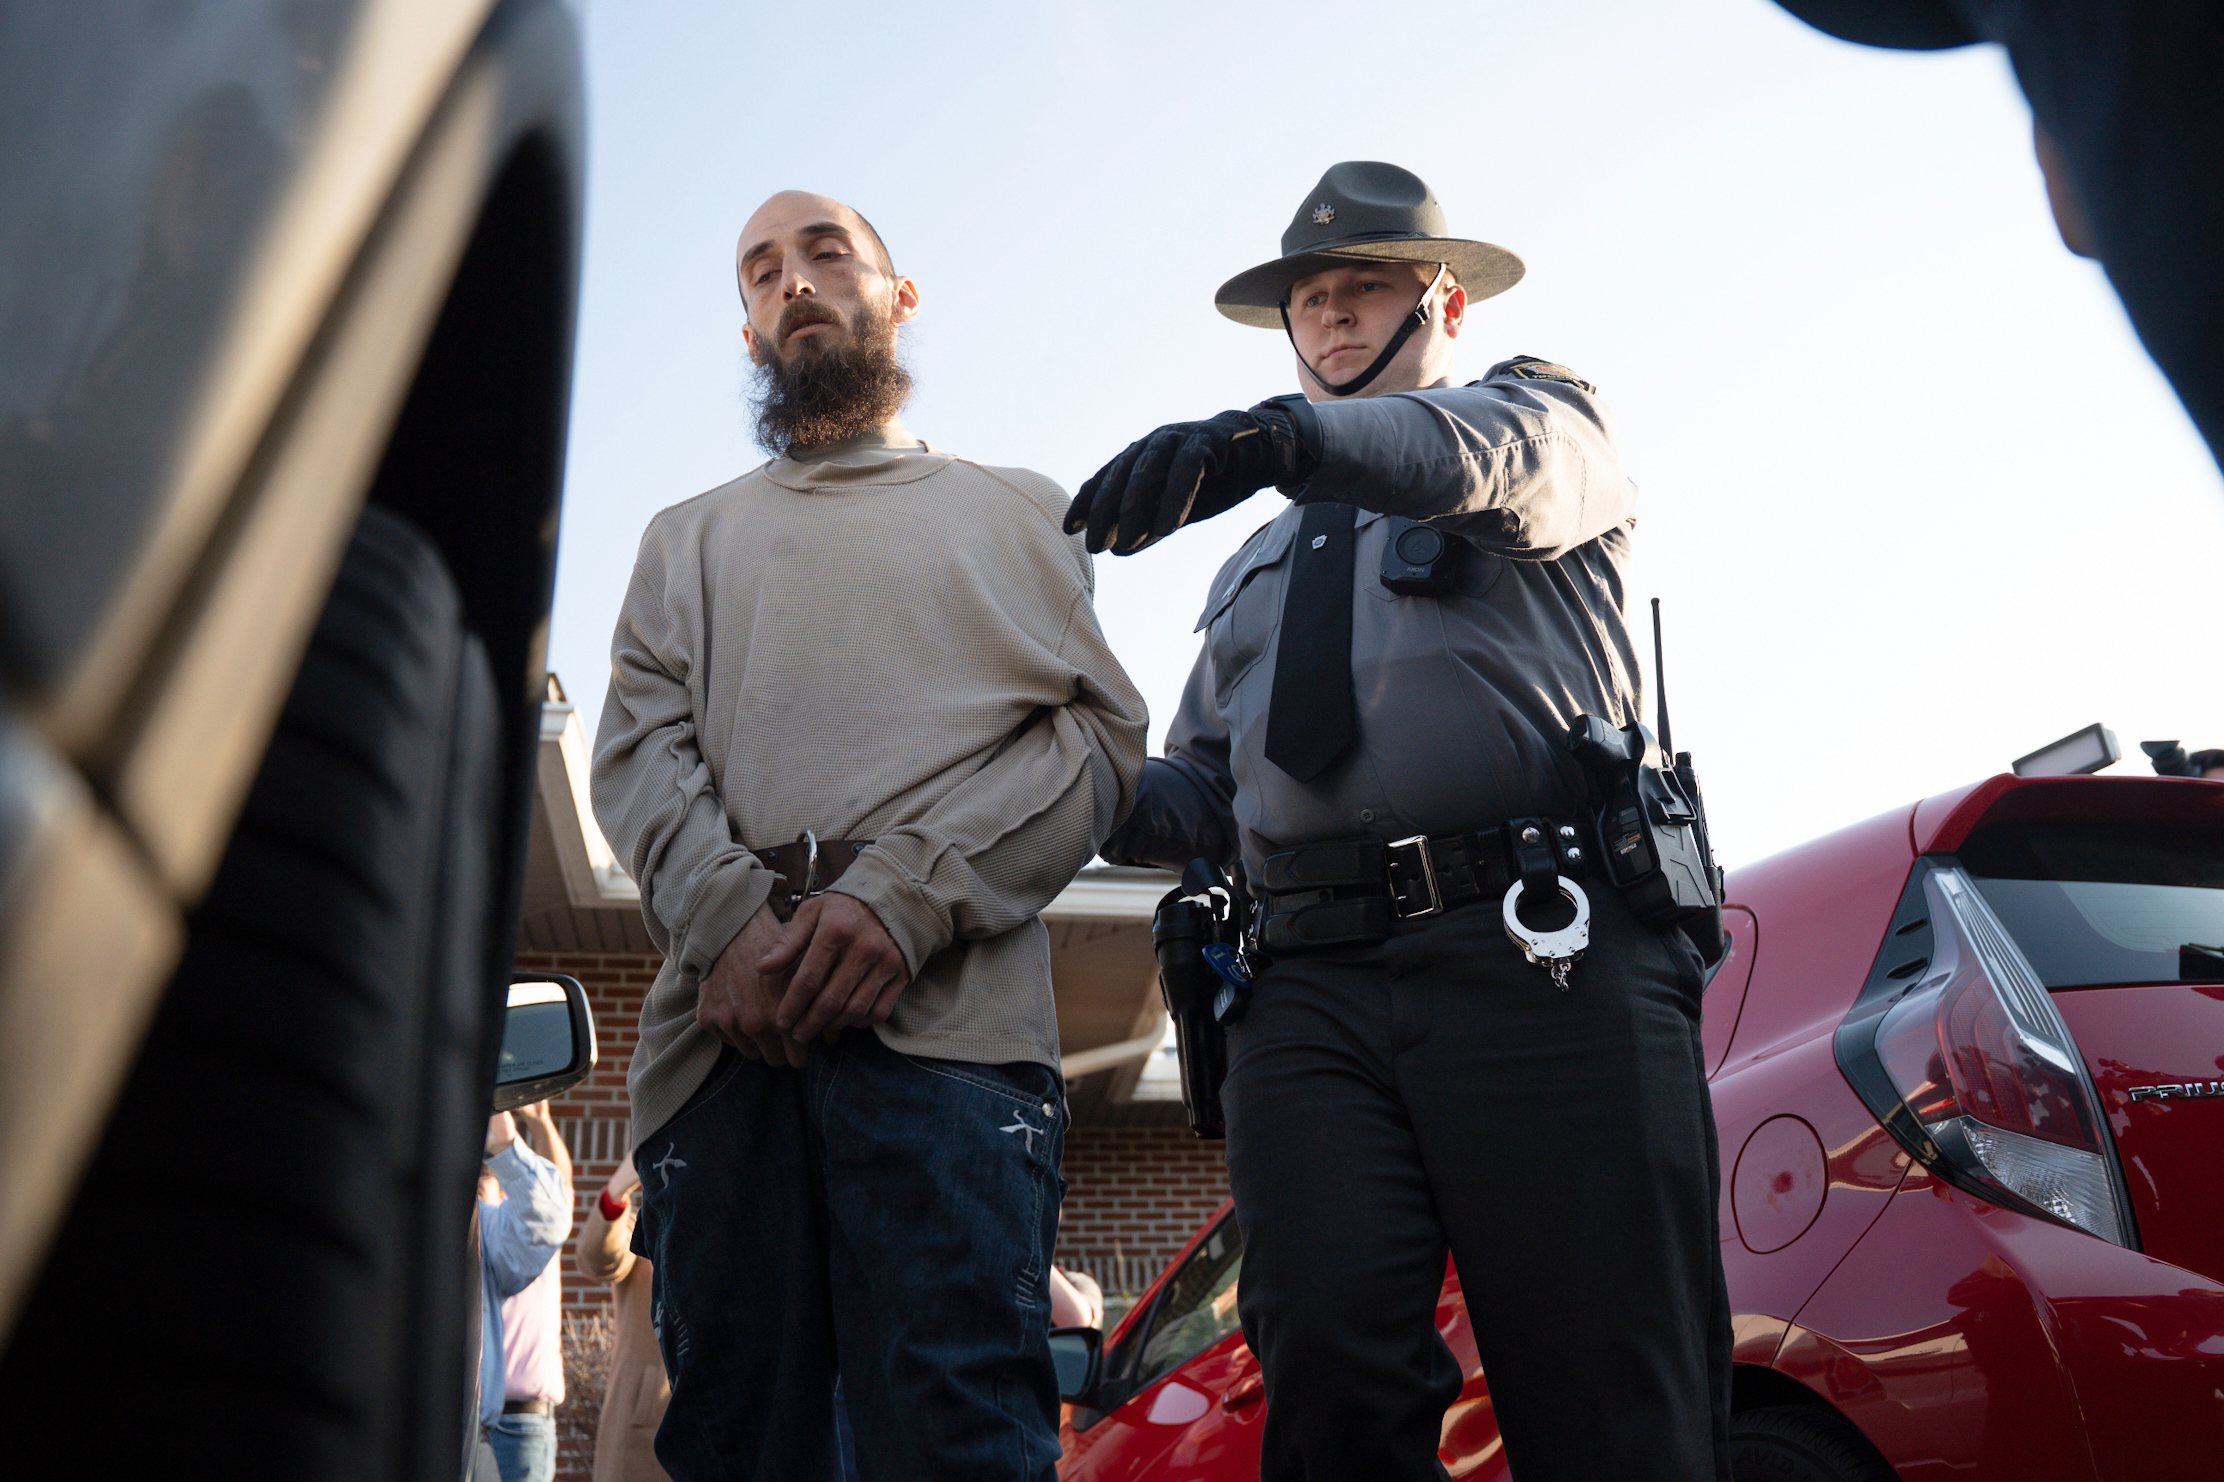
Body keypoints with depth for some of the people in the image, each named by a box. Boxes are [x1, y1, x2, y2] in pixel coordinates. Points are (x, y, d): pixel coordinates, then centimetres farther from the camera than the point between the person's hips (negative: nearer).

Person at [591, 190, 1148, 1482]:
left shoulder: (1020, 512, 23)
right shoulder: (692, 539, 29)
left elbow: (1102, 737, 7)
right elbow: (641, 748, 12)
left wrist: (905, 893, -10)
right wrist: (732, 919, -10)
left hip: (951, 1015, -2)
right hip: (731, 1026, 3)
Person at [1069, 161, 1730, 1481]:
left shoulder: (1548, 412, 19)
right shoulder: (1259, 571, 34)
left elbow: (1495, 454, -8)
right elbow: (1203, 795, 28)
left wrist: (1277, 435, -28)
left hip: (1542, 955, -4)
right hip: (1311, 988, 4)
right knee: (1329, 1365, -15)